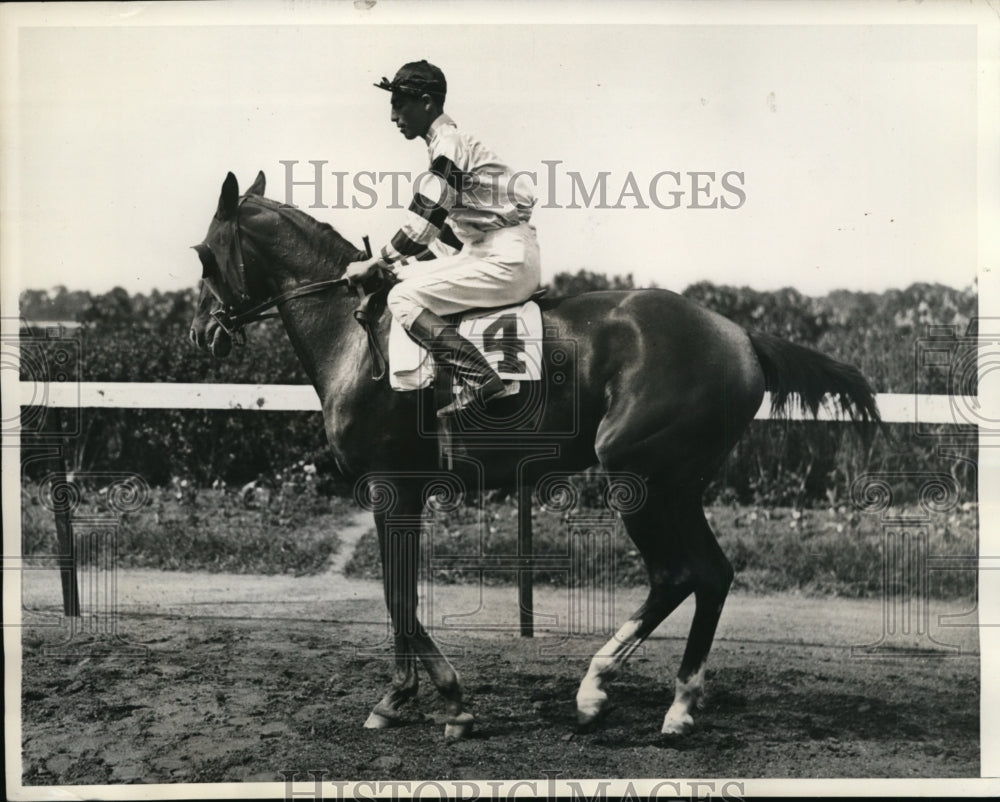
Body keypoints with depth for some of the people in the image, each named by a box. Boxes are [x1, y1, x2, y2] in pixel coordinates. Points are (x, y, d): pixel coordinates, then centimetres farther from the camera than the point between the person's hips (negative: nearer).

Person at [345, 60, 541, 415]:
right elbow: (449, 230, 22)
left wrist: (374, 263, -6)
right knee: (407, 275, 17)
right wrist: (403, 264, 17)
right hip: (489, 254, 10)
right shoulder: (450, 143, 19)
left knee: (404, 298, -14)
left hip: (507, 260, -10)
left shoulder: (449, 143, -11)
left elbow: (425, 220, -16)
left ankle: (481, 381, -19)